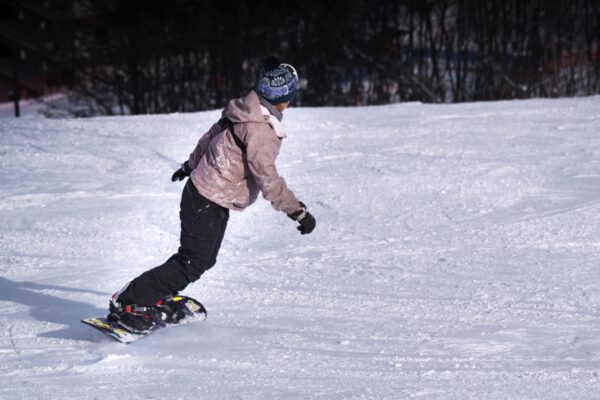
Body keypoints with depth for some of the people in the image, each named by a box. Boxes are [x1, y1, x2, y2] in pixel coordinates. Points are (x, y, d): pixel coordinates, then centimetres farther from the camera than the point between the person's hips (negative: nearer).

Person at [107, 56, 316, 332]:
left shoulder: (243, 110, 4)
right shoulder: (259, 129, -26)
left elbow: (210, 137, 19)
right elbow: (267, 178, -28)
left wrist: (191, 165, 34)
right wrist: (297, 211, -25)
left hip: (202, 190, 10)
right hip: (209, 203, -10)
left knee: (204, 258, 20)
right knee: (192, 264, -5)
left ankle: (160, 298, 31)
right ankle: (128, 305, -4)